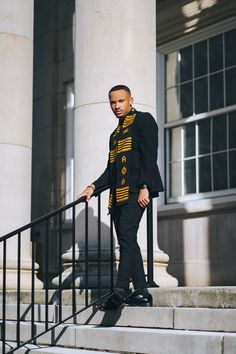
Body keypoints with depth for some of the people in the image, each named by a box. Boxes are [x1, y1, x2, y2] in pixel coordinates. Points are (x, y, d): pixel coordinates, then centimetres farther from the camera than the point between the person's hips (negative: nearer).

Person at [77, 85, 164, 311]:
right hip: (118, 193, 9)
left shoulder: (143, 120, 5)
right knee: (127, 241, 3)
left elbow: (149, 155, -8)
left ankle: (121, 290, -27)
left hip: (136, 189, -8)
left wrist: (144, 187, -18)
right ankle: (140, 292, 5)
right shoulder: (115, 133, 28)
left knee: (127, 235, -20)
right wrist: (93, 187, 9)